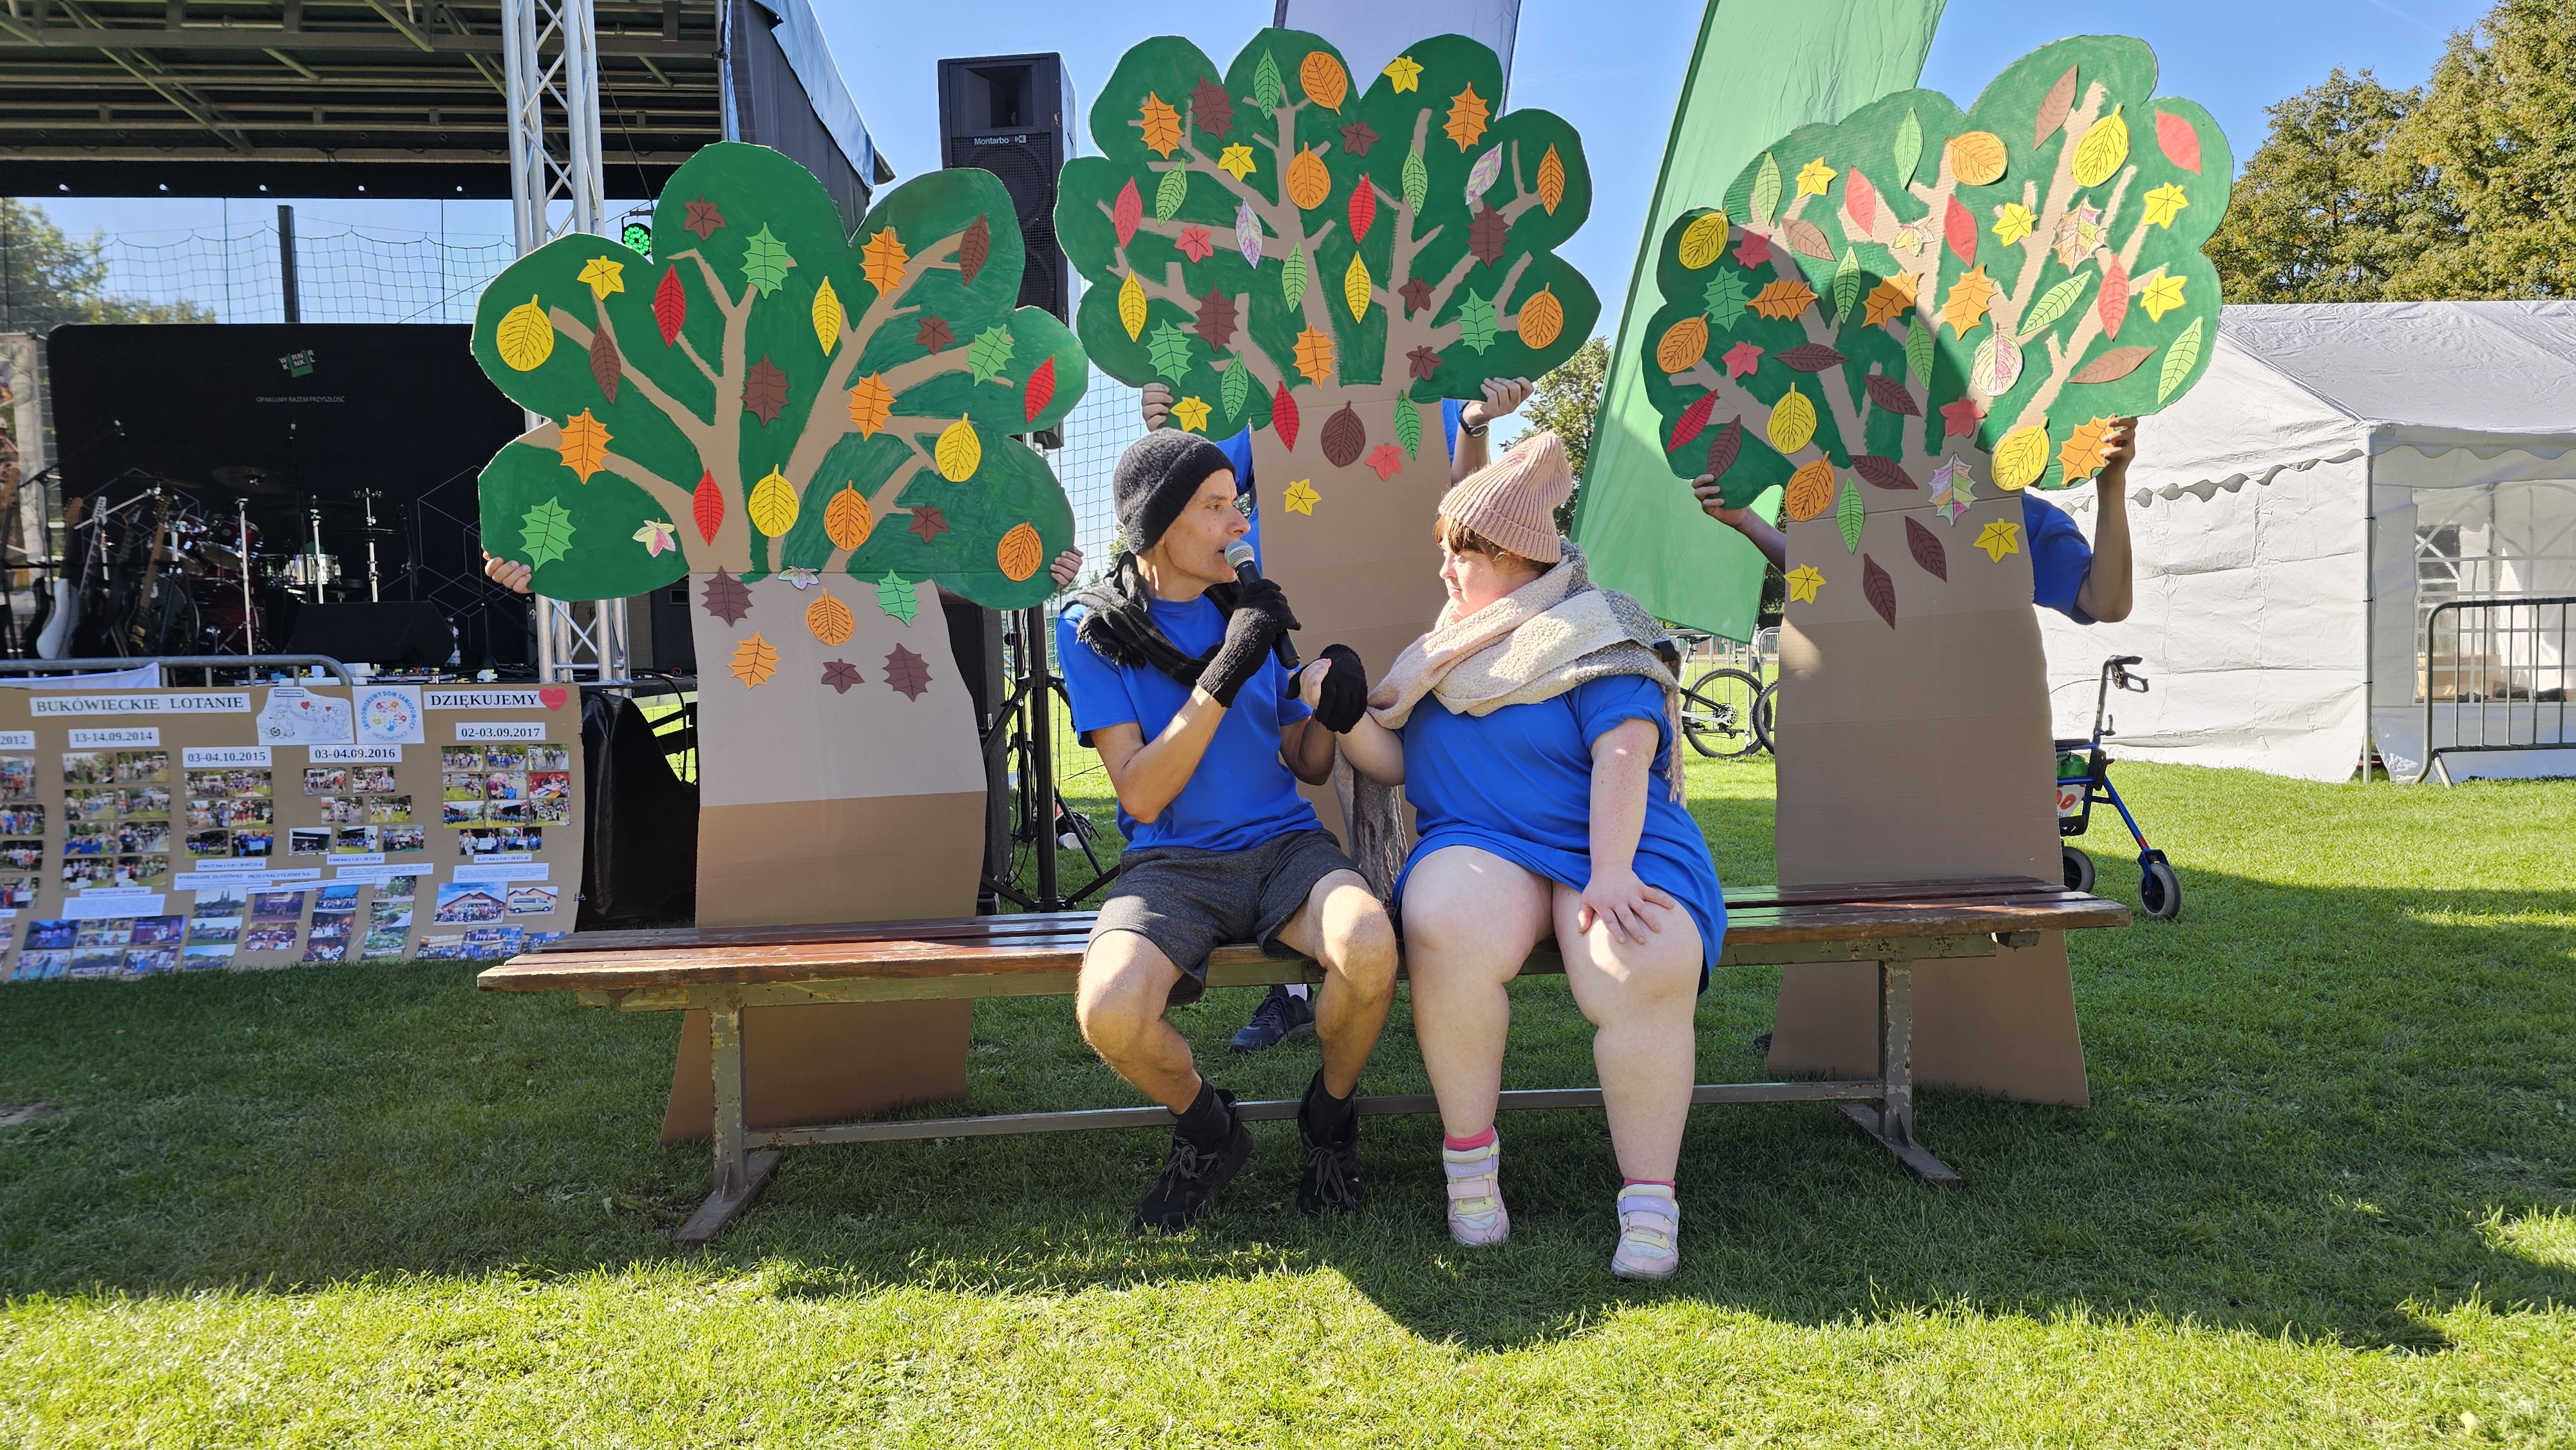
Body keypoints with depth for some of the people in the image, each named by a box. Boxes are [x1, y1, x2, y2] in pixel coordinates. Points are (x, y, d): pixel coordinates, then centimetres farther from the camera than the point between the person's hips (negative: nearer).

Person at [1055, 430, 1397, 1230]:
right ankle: (1208, 1130, 3)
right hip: (1171, 863, -2)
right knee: (1109, 1013, -33)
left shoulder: (1246, 604, 11)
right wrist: (1224, 675, -18)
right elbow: (1143, 796, -10)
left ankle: (1328, 1118, 1)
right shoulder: (1093, 626, 0)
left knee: (1369, 948, -32)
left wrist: (1326, 708, -9)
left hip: (1284, 843, 2)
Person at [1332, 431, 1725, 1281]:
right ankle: (1469, 1152, -15)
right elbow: (1396, 764, 18)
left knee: (1649, 967, -35)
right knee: (1444, 927, -34)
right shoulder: (1445, 654, 23)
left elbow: (1625, 750, -11)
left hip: (1612, 844, -3)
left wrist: (1610, 871, -24)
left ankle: (1650, 1205, -19)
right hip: (1481, 847, 3)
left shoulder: (1591, 631, 3)